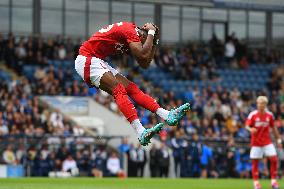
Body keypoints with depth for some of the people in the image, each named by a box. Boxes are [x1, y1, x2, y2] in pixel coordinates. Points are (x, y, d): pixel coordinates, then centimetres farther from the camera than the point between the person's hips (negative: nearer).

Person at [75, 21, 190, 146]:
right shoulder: (130, 30, -17)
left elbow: (144, 64, 17)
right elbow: (144, 56, -27)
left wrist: (154, 43, 12)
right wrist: (151, 32, -16)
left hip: (97, 60, 10)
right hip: (86, 60, -10)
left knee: (132, 88, 3)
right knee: (119, 90, -23)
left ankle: (167, 115, -3)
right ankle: (141, 133, -35)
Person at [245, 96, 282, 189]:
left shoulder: (269, 115, 3)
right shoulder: (253, 115, -7)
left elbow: (273, 128, 13)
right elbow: (247, 126, -11)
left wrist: (279, 140, 14)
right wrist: (251, 129, -34)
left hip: (267, 142, 2)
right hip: (256, 142, -2)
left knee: (274, 159, -9)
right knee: (255, 162, -2)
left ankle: (273, 181, 1)